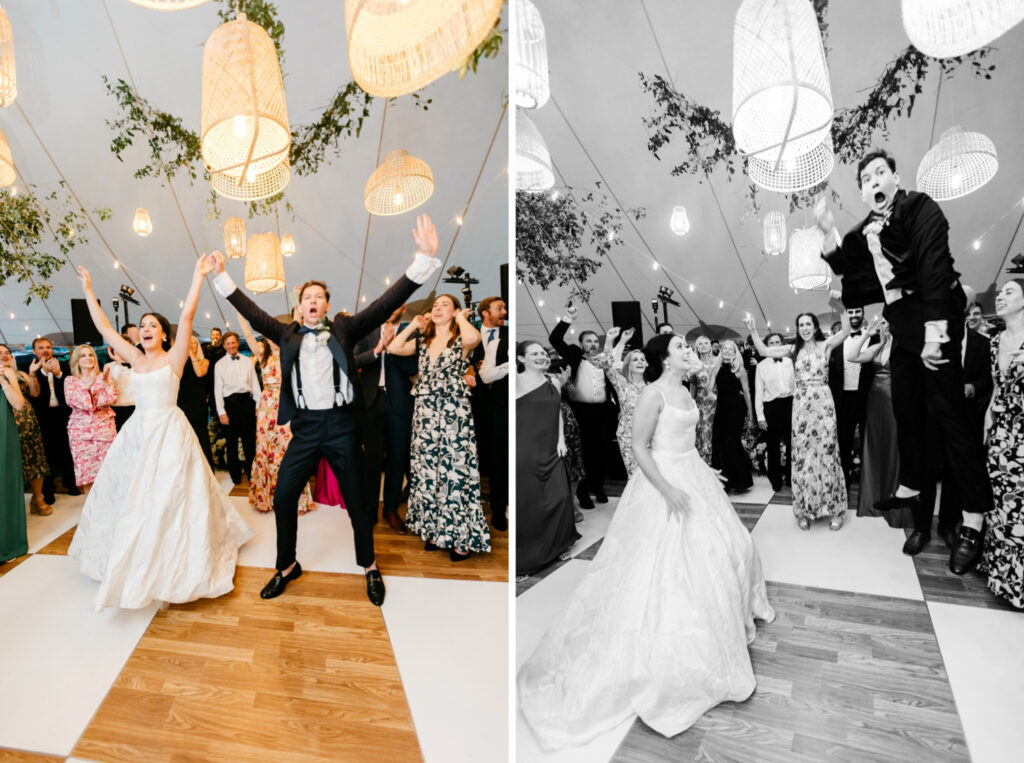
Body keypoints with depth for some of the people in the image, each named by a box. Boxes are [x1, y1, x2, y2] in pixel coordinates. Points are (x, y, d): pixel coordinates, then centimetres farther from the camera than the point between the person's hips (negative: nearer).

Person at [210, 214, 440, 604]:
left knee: (356, 500, 7)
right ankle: (287, 566, 27)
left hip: (341, 424, -2)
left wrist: (425, 259, -17)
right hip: (305, 426, 3)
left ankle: (370, 567, 26)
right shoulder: (288, 334, 10)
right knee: (283, 497, 4)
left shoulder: (344, 328, 2)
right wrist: (222, 277, 7)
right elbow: (252, 312, 11)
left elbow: (386, 303, -7)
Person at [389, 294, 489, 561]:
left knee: (455, 472, -3)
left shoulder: (461, 341, -1)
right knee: (427, 473, 9)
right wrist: (413, 325, 9)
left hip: (453, 414, -5)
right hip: (424, 415, 5)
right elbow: (393, 348, 4)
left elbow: (473, 338, -26)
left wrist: (461, 317, -8)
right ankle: (435, 530, 23)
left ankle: (462, 538, 8)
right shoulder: (423, 342, 15)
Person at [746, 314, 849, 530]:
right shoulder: (794, 349, 8)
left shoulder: (825, 345, 2)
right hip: (801, 406, 2)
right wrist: (753, 331, -5)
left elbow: (845, 331, -15)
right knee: (802, 455, 6)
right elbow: (764, 351, 4)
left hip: (823, 404, -2)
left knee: (827, 453, 3)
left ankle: (833, 509, 16)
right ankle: (805, 509, 17)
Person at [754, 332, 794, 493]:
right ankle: (776, 481, 21)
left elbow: (796, 384, 7)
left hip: (790, 403, 1)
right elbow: (759, 392, 0)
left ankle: (791, 478, 25)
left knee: (791, 443, 9)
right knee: (773, 445, 7)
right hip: (772, 406, -1)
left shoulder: (790, 362, 4)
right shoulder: (762, 366, 0)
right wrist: (760, 416, -3)